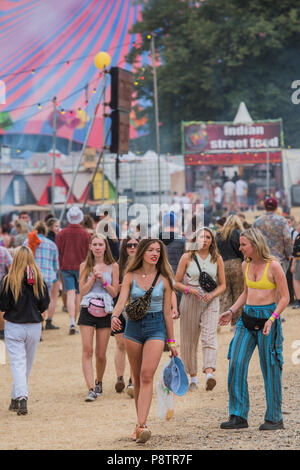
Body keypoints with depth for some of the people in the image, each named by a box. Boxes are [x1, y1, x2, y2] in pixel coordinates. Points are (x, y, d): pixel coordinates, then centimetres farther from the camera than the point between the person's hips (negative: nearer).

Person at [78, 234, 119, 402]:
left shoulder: (113, 266, 5)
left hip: (105, 311, 0)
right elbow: (82, 291, 1)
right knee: (87, 350, -12)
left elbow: (114, 292, 3)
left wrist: (103, 280, -10)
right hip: (87, 310, 0)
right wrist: (93, 277, -9)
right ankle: (91, 389, -16)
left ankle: (99, 382, 30)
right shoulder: (85, 266, 7)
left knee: (101, 354, 4)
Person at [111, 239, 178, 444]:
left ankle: (141, 425, -23)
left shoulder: (164, 279, 0)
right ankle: (141, 423, 21)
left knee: (147, 376, -16)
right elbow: (122, 301, -9)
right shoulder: (131, 276, 2)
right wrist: (115, 316, -31)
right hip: (134, 326, 2)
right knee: (137, 378, 9)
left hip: (156, 327, -2)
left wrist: (171, 341, 6)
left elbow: (167, 312, 4)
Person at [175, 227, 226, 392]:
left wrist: (212, 295, -9)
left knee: (209, 336, -18)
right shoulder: (187, 257, 3)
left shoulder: (217, 259, 7)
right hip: (190, 301, 0)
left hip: (210, 302, 0)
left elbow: (222, 284, 10)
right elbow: (176, 282, 5)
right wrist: (188, 289, -15)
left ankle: (209, 372, -32)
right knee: (189, 340, 3)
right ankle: (193, 376, 14)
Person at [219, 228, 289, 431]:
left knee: (270, 368, -1)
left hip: (268, 317, -6)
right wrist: (231, 312, 11)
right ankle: (239, 416, 2)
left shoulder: (273, 266, -11)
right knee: (236, 365, -3)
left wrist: (271, 319, -21)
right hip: (247, 317, 6)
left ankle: (275, 418, 9)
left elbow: (285, 298, -9)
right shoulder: (246, 265, 9)